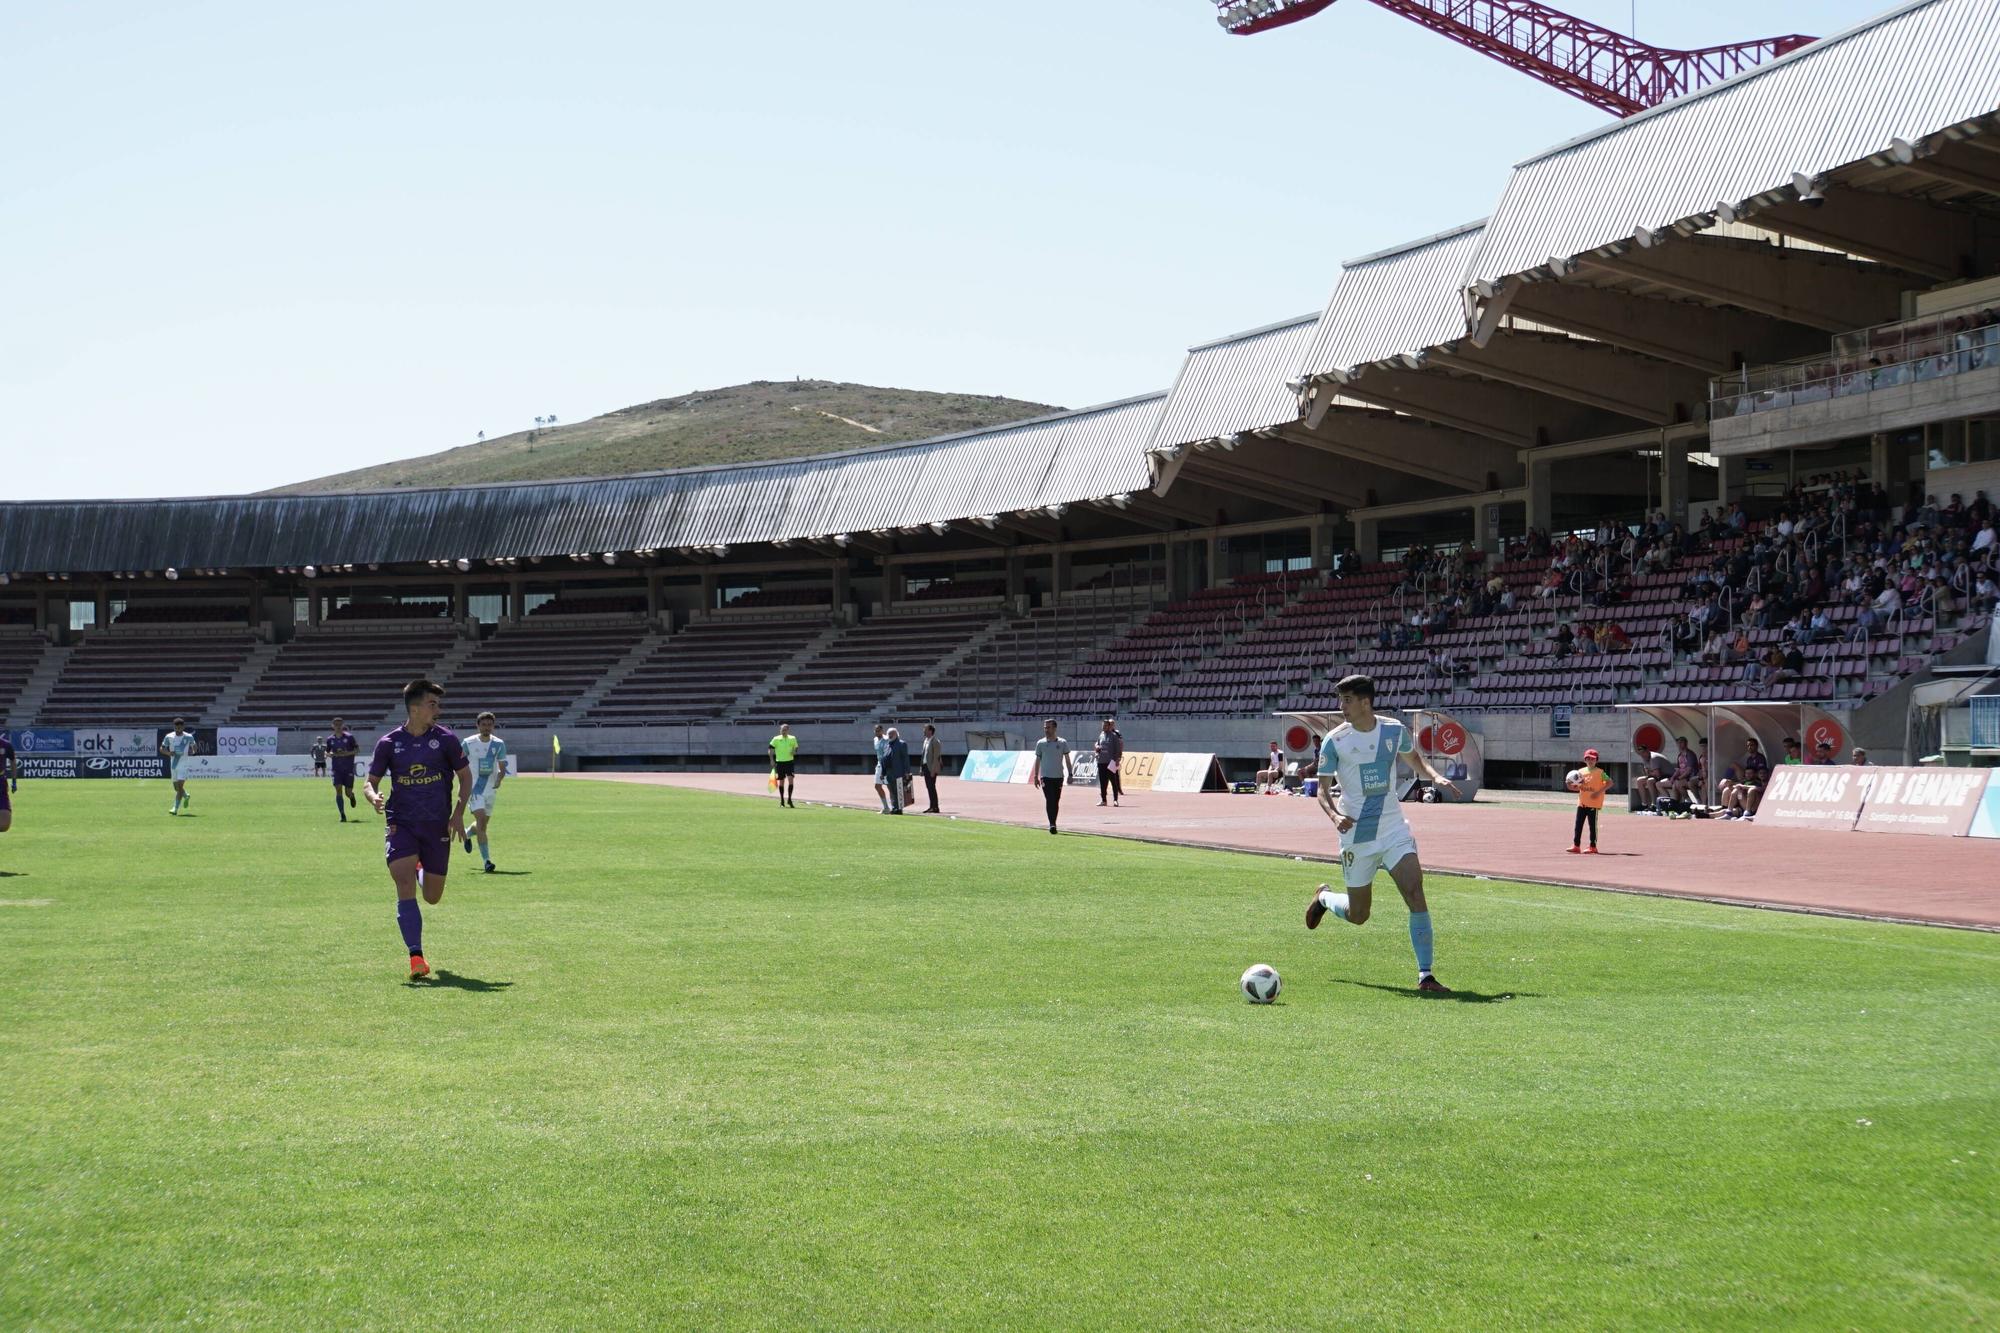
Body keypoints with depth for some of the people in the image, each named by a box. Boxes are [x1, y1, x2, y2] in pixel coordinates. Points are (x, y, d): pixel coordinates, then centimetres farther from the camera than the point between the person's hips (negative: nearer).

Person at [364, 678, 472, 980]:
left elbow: (465, 776, 9)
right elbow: (370, 782, 7)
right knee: (405, 888, -17)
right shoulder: (389, 743, -1)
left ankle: (421, 869, 46)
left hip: (437, 825, 1)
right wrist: (373, 797, -17)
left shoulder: (445, 739, -1)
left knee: (432, 897, 9)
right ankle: (416, 958, -16)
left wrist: (458, 813, -3)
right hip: (401, 824, -1)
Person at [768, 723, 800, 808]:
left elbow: (796, 748, 14)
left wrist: (794, 752, -9)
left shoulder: (792, 738, 3)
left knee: (791, 780, -13)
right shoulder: (776, 739, -2)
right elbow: (770, 749, 0)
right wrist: (772, 760, -8)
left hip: (790, 762, 0)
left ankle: (789, 799, -5)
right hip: (780, 762, 0)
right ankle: (782, 801, 18)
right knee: (781, 781, 7)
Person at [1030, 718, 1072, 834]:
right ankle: (1052, 824, -17)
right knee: (1050, 801, -12)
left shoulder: (1062, 743, 3)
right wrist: (1036, 776, 5)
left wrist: (1069, 774, -1)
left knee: (1056, 802, 6)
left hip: (1058, 776, 1)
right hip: (1046, 776, -1)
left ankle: (1053, 824, 18)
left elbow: (1067, 759, 6)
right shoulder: (1040, 743, 3)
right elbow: (1038, 760, 8)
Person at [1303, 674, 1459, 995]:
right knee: (1357, 915, 7)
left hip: (1394, 830, 2)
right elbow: (1322, 789, -3)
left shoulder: (1394, 730, 0)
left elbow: (1413, 758, 21)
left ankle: (1425, 976, -10)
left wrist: (1435, 777, 2)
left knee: (1415, 894, -16)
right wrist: (1334, 815, -23)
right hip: (1356, 834, -2)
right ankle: (1324, 898, 43)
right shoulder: (1334, 740, -7)